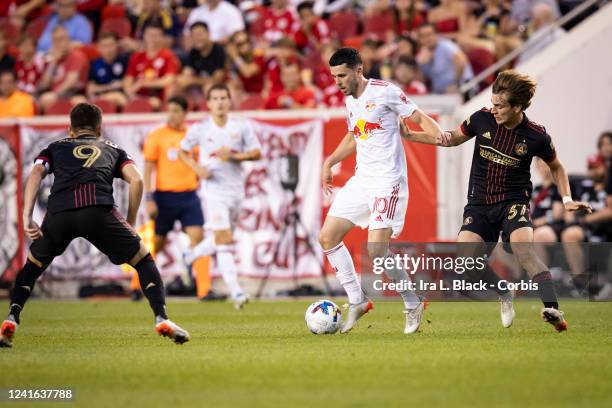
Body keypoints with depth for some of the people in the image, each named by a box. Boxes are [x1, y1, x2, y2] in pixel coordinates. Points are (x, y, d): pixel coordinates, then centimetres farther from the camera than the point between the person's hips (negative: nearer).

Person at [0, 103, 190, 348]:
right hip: (99, 208, -1)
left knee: (32, 265, 26)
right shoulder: (112, 149, 33)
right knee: (143, 260, 16)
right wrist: (130, 223, 22)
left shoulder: (55, 148, 33)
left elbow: (36, 174, 13)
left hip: (59, 211, 1)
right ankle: (161, 319, 0)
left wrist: (27, 217, 5)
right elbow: (136, 180, 15)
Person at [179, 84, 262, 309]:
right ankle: (236, 291, -16)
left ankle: (192, 255, 43)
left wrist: (234, 156, -15)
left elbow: (257, 153, 2)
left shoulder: (241, 126, 1)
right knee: (225, 241, -13)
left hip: (236, 187, 4)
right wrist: (197, 168, -7)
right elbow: (183, 151, 11)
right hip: (214, 188, -4)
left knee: (221, 239, 14)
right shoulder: (200, 128, -2)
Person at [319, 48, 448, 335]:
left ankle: (413, 304, 2)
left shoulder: (385, 92, -10)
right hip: (361, 180, 8)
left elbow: (419, 118, -8)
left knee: (377, 249, -18)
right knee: (327, 238, 2)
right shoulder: (349, 100, 14)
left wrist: (438, 133, -28)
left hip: (388, 182, -8)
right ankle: (357, 302, 12)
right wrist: (329, 162, 19)